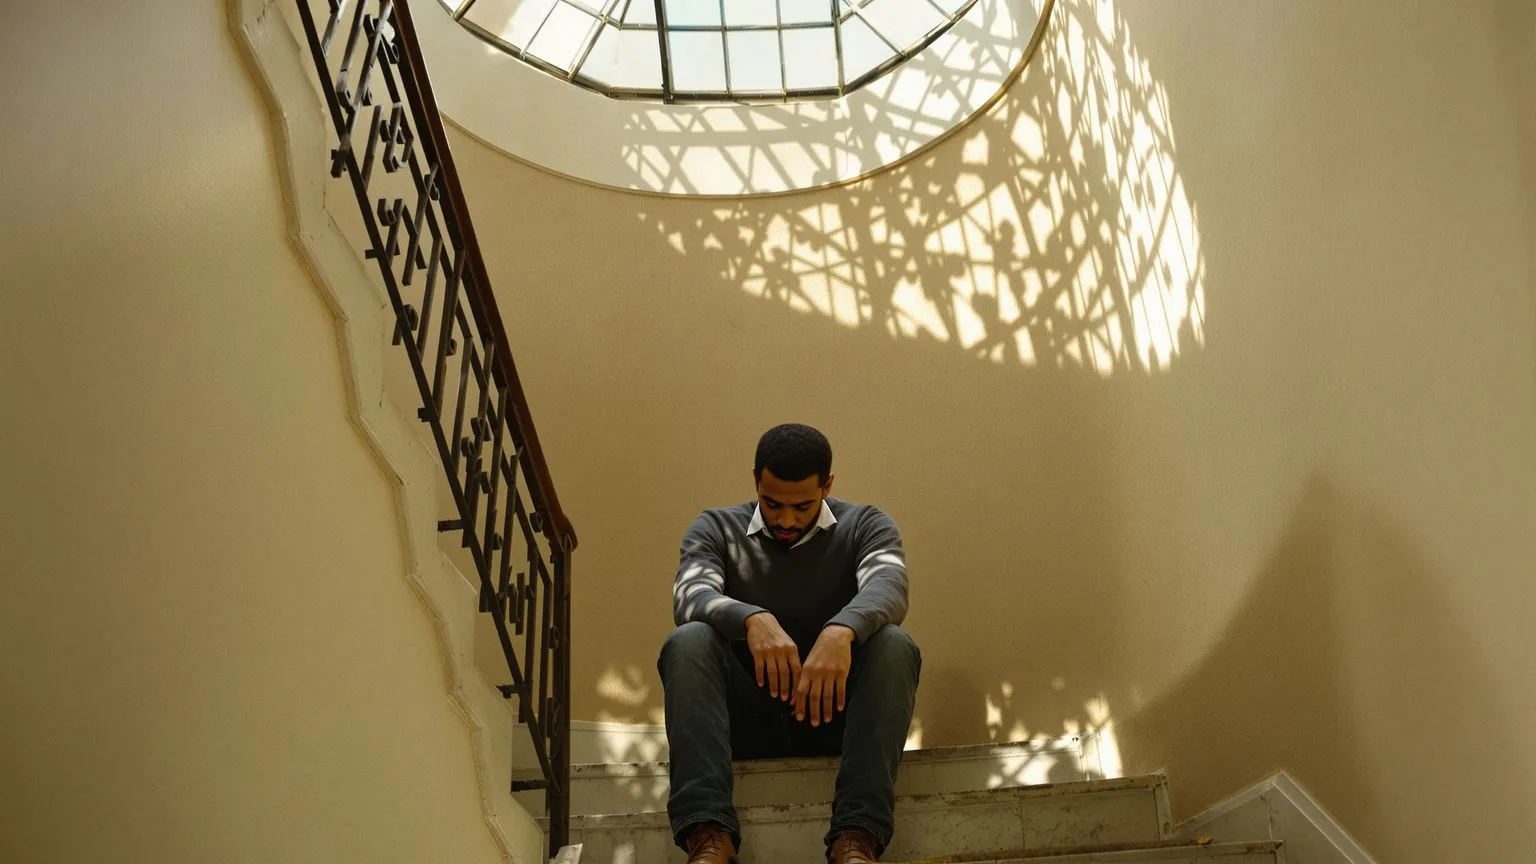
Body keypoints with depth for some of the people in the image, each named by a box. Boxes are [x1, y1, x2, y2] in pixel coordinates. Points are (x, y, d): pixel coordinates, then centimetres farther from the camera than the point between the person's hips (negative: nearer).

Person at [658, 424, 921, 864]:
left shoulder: (866, 526, 3)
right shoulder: (715, 529, 5)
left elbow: (888, 588, -19)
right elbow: (690, 597, -16)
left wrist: (841, 631, -42)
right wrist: (753, 619, -38)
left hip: (834, 710, 0)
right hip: (746, 715, 0)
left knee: (894, 645, -27)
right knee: (688, 641, -26)